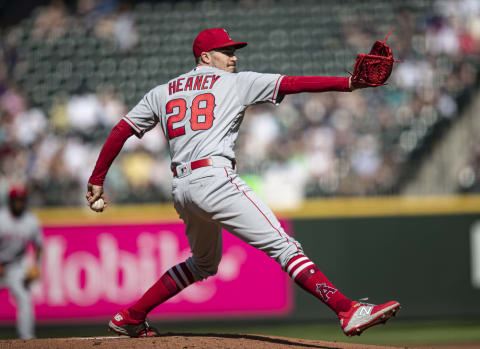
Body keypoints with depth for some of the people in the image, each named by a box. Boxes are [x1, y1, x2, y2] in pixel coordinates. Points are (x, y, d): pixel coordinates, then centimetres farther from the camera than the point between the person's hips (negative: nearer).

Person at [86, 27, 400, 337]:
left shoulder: (162, 92, 22)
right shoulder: (235, 83, 8)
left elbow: (121, 132, 17)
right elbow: (292, 84, -1)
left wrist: (96, 181, 21)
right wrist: (348, 84, -5)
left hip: (181, 189, 7)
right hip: (215, 180, -7)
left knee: (204, 263, 29)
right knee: (284, 247, -15)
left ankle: (129, 318, 30)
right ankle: (348, 312, -28)